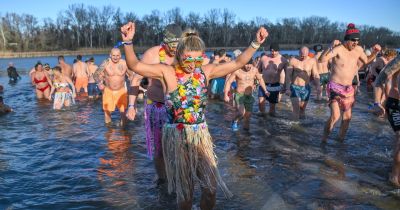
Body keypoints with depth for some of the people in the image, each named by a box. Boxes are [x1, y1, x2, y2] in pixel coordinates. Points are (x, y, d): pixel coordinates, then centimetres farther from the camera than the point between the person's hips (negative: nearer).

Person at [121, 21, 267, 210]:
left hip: (201, 135, 3)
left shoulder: (206, 71, 0)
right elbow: (134, 65, -16)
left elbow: (238, 63, 4)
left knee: (210, 186, 8)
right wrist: (128, 42, -32)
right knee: (184, 187, 11)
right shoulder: (167, 72, -9)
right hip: (176, 137, -3)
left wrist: (256, 44, -4)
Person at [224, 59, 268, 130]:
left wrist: (265, 90, 11)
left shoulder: (254, 70, -2)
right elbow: (229, 82, -7)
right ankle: (235, 121, 8)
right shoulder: (237, 71, -12)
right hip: (239, 95, -4)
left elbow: (260, 79, 15)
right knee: (241, 113, -22)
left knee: (248, 114, 6)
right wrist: (226, 95, -14)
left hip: (249, 96, 4)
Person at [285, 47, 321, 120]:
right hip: (294, 87, -2)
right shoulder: (293, 60, -5)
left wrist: (318, 85, -18)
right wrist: (287, 88, -11)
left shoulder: (312, 61, -1)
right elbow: (288, 75, -4)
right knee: (296, 109, -11)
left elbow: (315, 74, -2)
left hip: (306, 88, 2)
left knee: (302, 110, 10)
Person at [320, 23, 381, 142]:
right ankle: (324, 139, -1)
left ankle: (341, 138, 33)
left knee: (347, 117, 14)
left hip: (348, 89, 7)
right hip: (335, 87, -7)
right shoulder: (338, 49, -17)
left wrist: (375, 52, 9)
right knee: (335, 116, -19)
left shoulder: (358, 50, 3)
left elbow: (366, 61, 24)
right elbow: (322, 59, -31)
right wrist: (331, 47, -38)